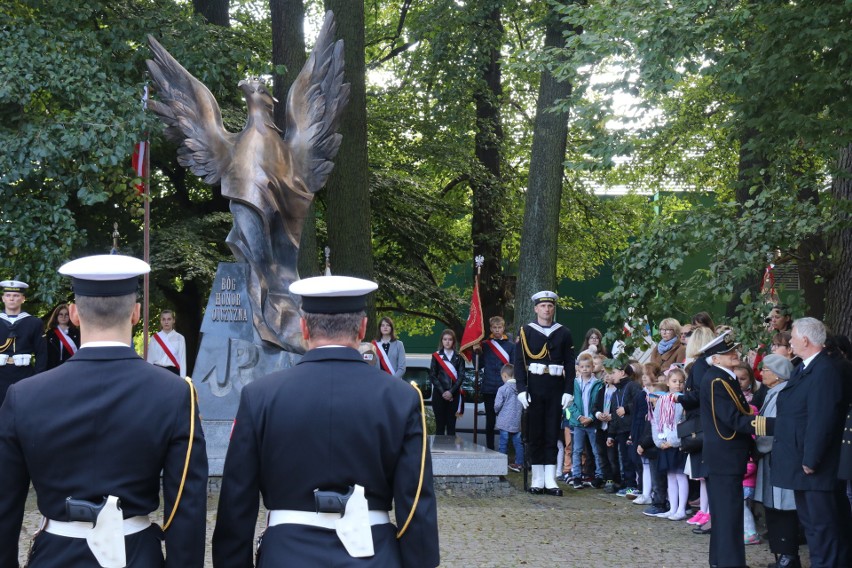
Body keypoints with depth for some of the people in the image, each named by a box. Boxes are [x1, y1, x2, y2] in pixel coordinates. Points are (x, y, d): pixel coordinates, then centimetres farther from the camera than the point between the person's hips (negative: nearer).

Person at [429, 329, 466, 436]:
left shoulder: (459, 357, 7)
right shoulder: (436, 356, 6)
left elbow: (461, 376, 1)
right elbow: (432, 376, 1)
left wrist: (451, 391, -12)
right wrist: (442, 392, -10)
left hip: (454, 395, 1)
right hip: (439, 394, -1)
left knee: (451, 426, 1)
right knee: (440, 425, -2)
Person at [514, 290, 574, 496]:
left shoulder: (564, 333, 7)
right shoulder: (526, 331, 3)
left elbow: (570, 364, 6)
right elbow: (519, 362, -1)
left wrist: (568, 391, -2)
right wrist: (521, 389, -9)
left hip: (556, 388, 1)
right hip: (534, 387, -1)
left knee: (552, 434, 2)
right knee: (535, 433, 2)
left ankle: (550, 480, 4)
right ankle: (538, 479, 8)